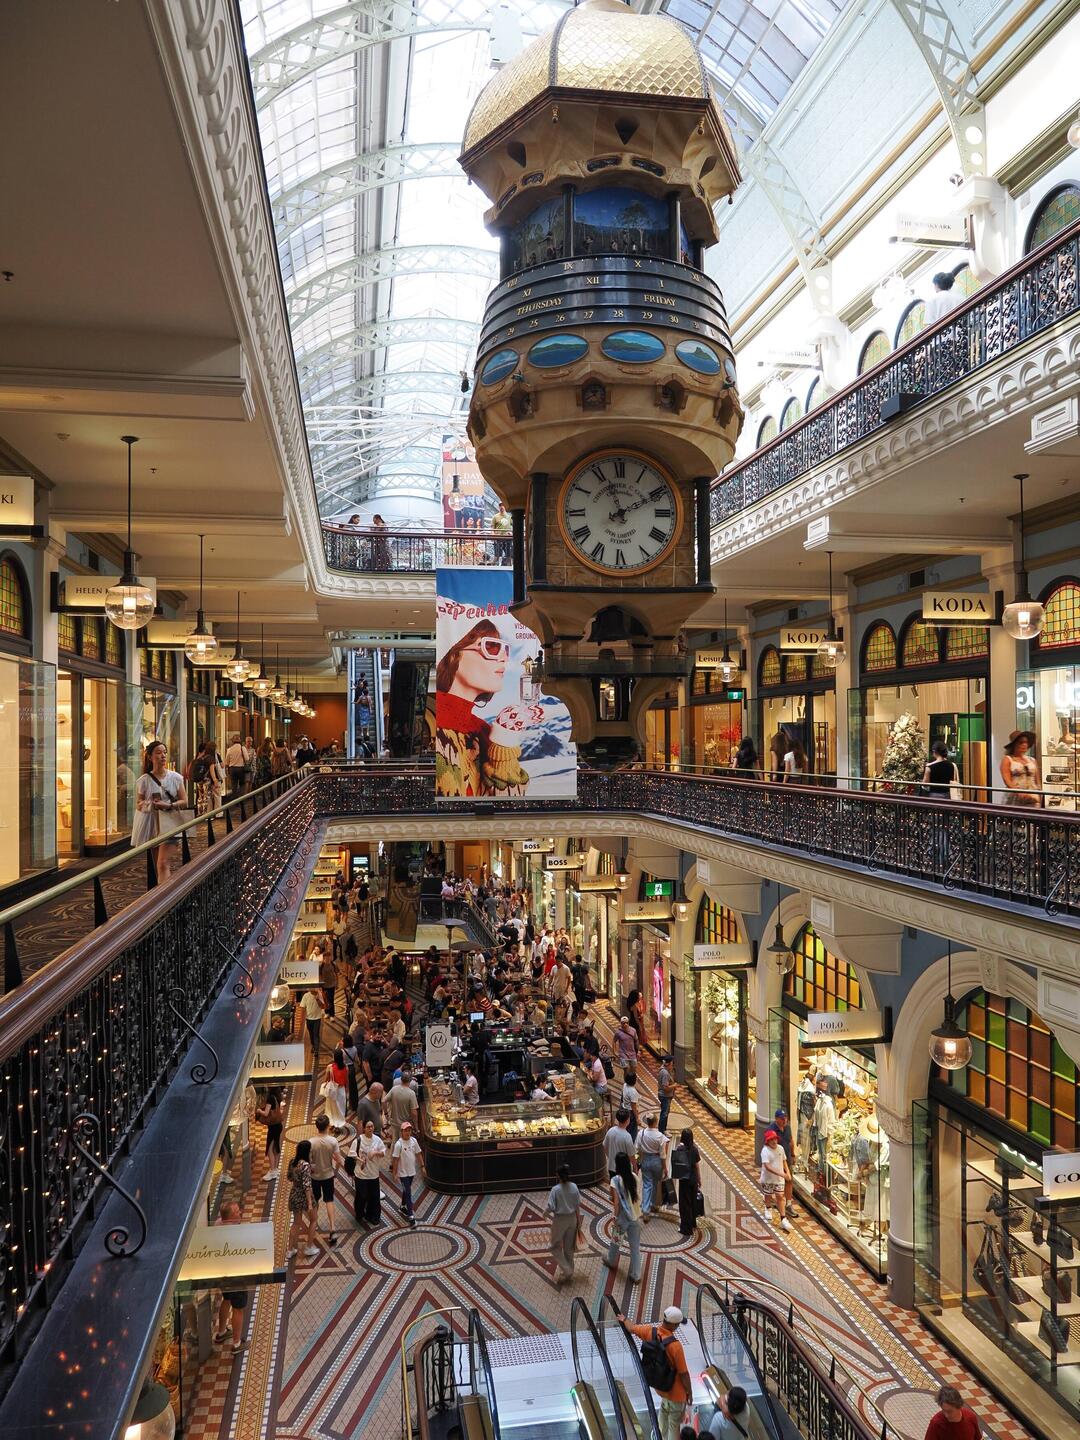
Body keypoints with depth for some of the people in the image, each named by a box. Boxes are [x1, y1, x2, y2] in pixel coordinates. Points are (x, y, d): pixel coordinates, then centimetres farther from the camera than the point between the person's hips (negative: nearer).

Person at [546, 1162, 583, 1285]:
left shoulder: (555, 1189, -22)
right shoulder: (574, 1187, -9)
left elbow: (550, 1208, -20)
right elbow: (577, 1206, -1)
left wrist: (548, 1212, 4)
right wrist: (578, 1222, 10)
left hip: (559, 1220, -5)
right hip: (572, 1219, 5)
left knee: (555, 1247, 16)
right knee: (569, 1247, 20)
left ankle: (565, 1270, 5)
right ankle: (569, 1273, 31)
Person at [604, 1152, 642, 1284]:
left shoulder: (615, 1180, -19)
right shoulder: (634, 1177, -6)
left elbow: (616, 1202, -20)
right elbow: (636, 1196, 2)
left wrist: (616, 1219, -17)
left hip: (623, 1217, -3)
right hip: (636, 1216, 3)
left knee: (615, 1240, 25)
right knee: (635, 1246, 13)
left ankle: (611, 1261, 49)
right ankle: (636, 1276, 16)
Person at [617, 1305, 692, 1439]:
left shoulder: (650, 1332, -16)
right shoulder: (675, 1345, -33)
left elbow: (632, 1328, 4)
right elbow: (684, 1373, -23)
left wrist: (624, 1320, 26)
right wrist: (690, 1392, -5)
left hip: (660, 1386, 6)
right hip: (676, 1393, -6)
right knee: (674, 1426, 12)